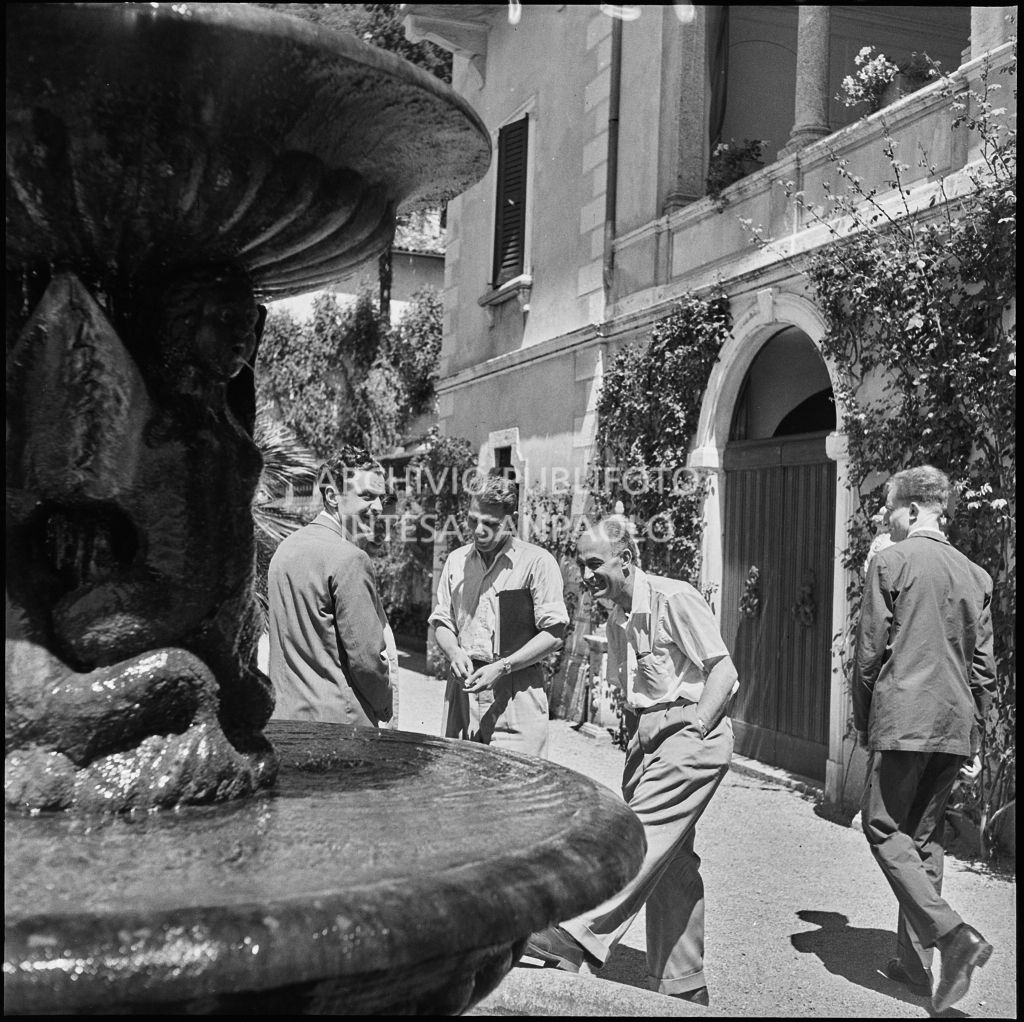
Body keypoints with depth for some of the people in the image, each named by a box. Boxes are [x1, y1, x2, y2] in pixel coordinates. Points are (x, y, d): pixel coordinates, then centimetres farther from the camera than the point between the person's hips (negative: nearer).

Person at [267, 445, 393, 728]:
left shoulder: (285, 548, 10)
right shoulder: (348, 559, -17)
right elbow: (366, 655, -17)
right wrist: (384, 707, -1)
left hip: (283, 713, 9)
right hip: (337, 722, -9)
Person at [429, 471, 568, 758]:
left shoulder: (537, 561, -5)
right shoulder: (456, 560, 12)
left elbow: (553, 634, -8)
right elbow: (441, 621, 17)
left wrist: (502, 667, -15)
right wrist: (454, 653, -4)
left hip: (516, 691, -5)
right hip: (463, 686, 5)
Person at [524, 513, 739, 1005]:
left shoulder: (675, 599, -12)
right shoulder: (618, 621, 13)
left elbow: (723, 672, -14)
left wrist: (693, 733, -18)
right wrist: (634, 738, 9)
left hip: (693, 730, -8)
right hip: (649, 737, 8)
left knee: (644, 833, -18)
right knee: (671, 858, 9)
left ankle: (582, 937, -23)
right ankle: (683, 985, 17)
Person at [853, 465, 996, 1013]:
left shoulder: (891, 561, -6)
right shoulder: (975, 573, 12)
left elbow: (870, 650, -6)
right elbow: (984, 665, 14)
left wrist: (862, 721, 5)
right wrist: (975, 735, 20)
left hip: (904, 719, -6)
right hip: (955, 723, 6)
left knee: (884, 828, 1)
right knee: (924, 835, 13)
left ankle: (954, 935, -14)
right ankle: (915, 960, 17)